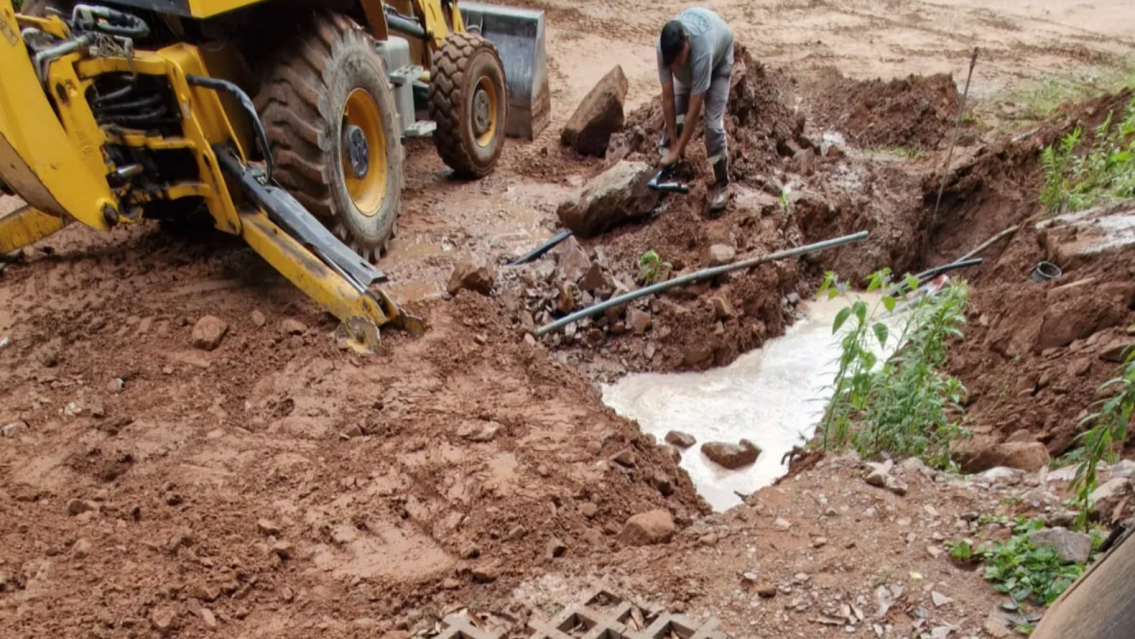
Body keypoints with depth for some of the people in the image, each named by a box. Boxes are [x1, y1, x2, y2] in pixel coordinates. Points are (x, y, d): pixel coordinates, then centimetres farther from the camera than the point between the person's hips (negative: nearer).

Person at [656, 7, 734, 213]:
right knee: (674, 114, -6)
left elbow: (694, 111, -41)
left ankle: (722, 183, -3)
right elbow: (668, 97, -28)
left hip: (719, 56, -4)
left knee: (713, 122, -15)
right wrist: (672, 146, -25)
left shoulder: (702, 52, -48)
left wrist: (677, 151, -36)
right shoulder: (664, 46, -36)